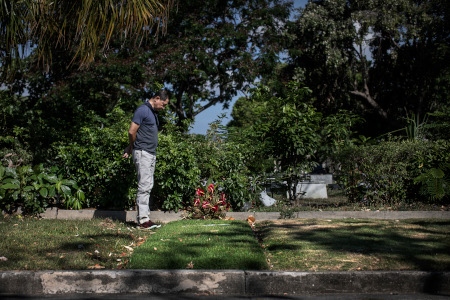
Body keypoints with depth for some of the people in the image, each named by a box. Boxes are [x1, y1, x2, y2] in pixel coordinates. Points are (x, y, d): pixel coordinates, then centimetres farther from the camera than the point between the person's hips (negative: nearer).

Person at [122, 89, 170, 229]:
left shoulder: (153, 113, 18)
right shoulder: (142, 110, -11)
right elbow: (132, 132, -13)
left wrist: (131, 148, 10)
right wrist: (132, 148, 3)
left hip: (151, 154, 9)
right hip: (143, 153, -9)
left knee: (147, 186, 9)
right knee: (144, 186, -9)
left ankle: (144, 218, 14)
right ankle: (143, 220, -7)